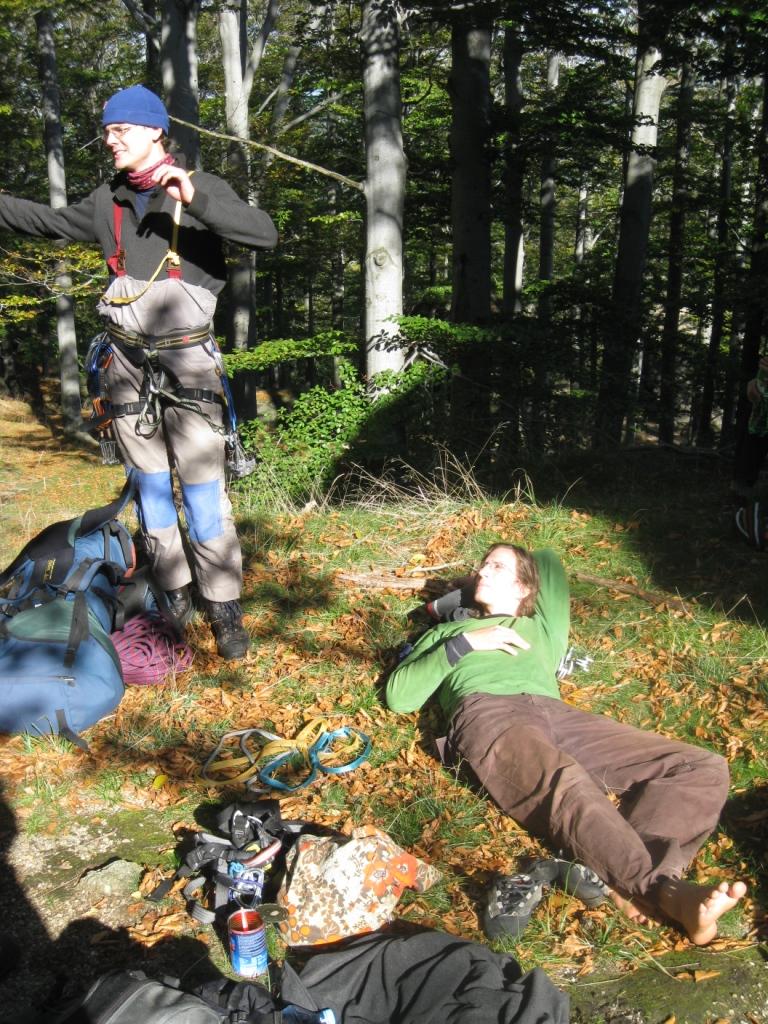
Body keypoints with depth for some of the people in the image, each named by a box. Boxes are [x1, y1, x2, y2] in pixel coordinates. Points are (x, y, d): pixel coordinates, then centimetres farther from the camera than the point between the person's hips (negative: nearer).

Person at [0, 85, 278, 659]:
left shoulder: (199, 189, -3)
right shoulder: (108, 202, 11)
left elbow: (265, 235, -17)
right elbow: (48, 222, 27)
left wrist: (196, 200, -26)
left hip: (187, 360, -5)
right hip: (127, 363, 5)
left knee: (203, 491, -6)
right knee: (150, 485, 10)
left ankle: (226, 611, 4)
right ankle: (175, 598, 23)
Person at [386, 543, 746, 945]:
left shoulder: (543, 630, 40)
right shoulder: (446, 632, 35)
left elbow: (548, 558, 53)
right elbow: (398, 696, 17)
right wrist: (462, 643, 10)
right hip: (485, 712, -3)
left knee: (705, 767, -18)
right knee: (567, 784, -39)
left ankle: (633, 883, -39)